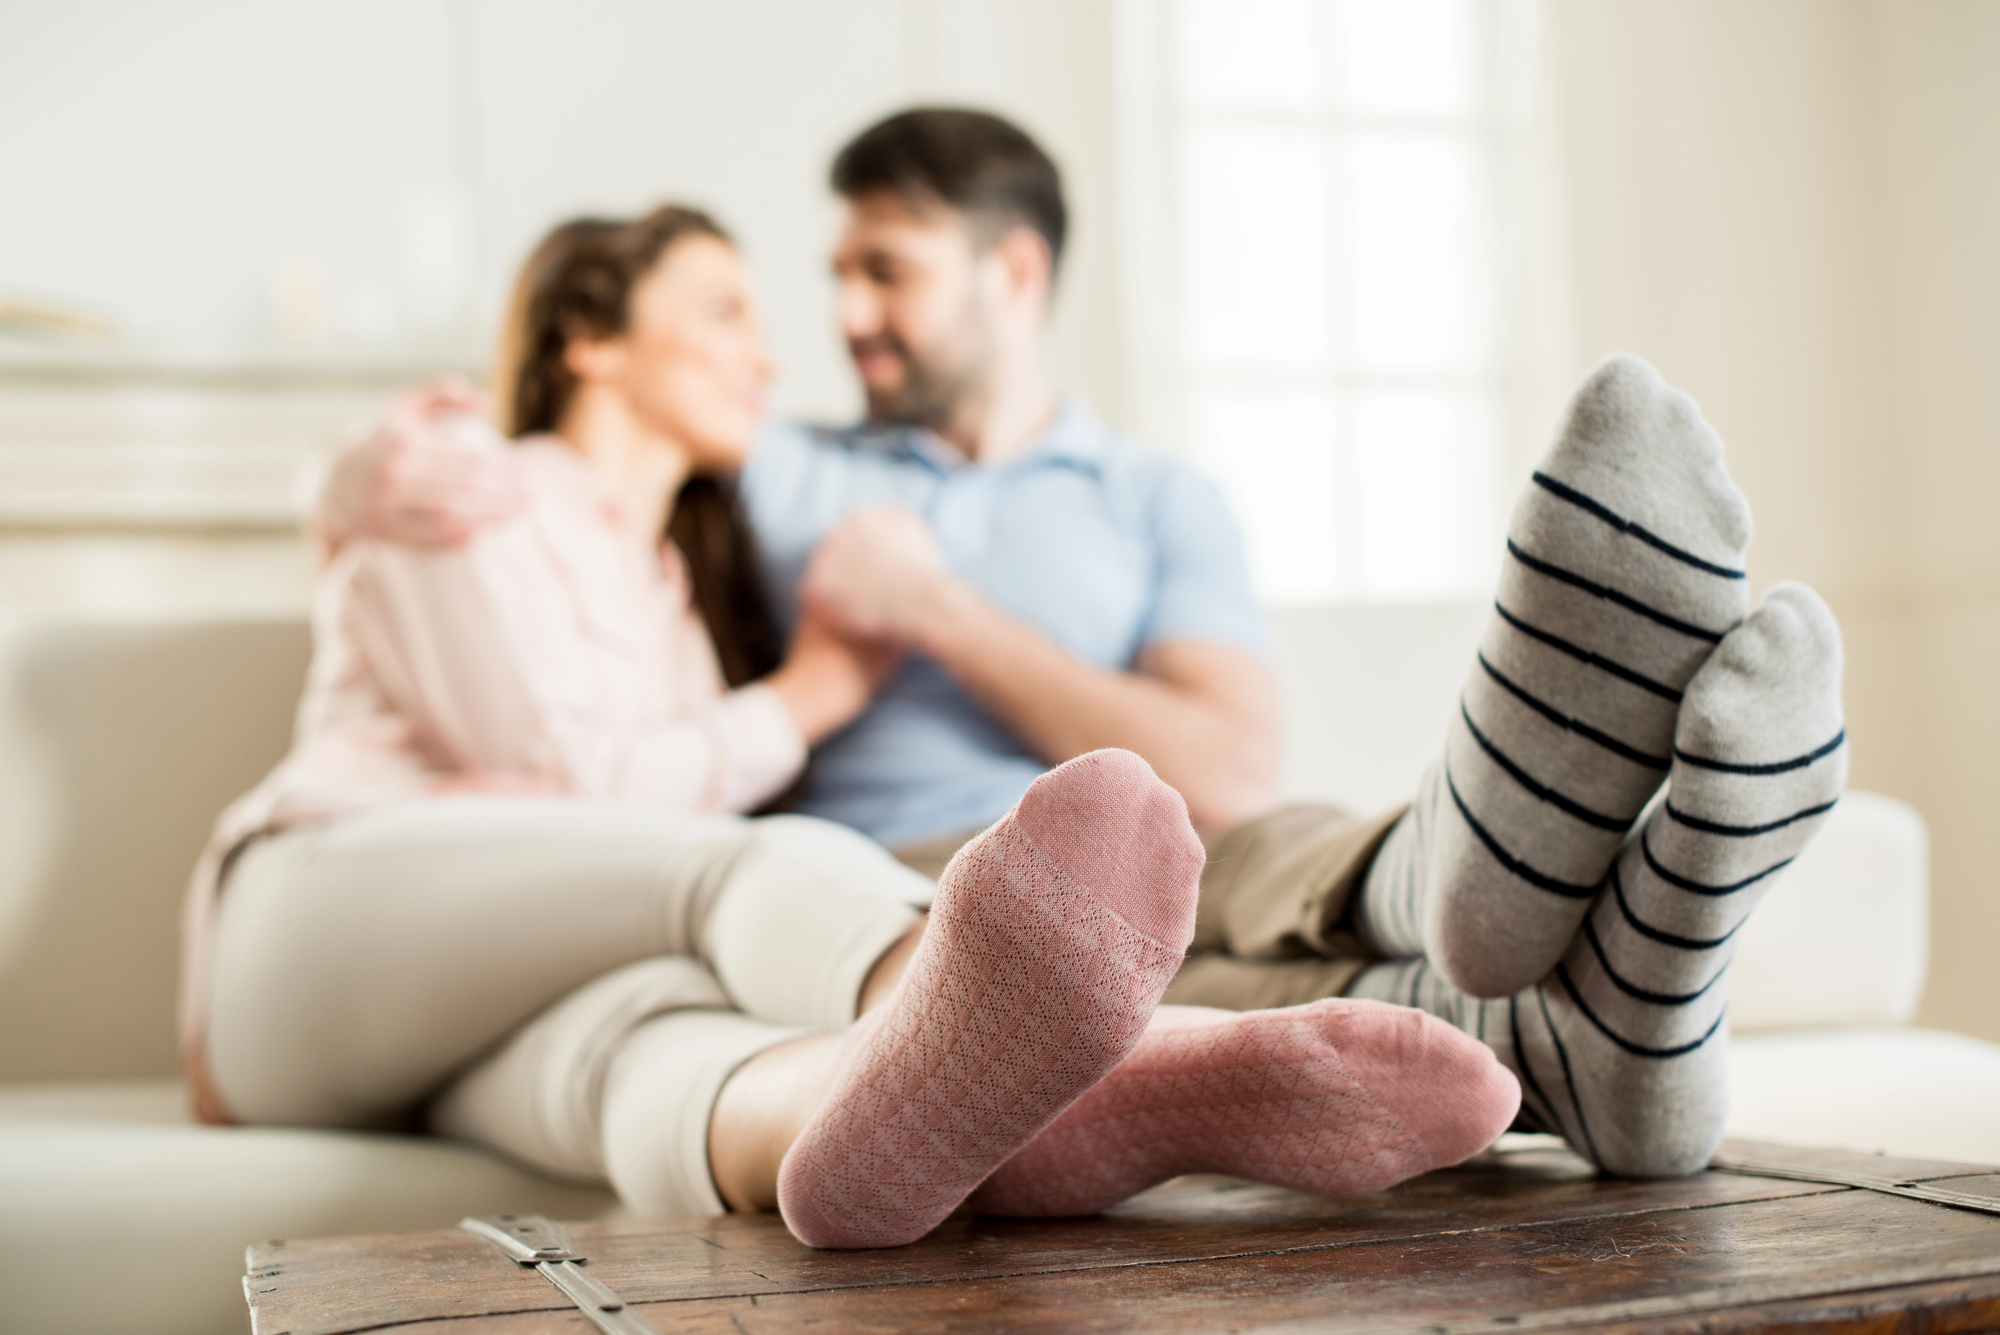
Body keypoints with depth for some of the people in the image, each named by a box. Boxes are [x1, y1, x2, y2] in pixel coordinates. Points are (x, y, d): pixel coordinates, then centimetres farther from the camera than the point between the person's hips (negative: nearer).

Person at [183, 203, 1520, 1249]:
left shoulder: (701, 568, 29)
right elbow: (573, 783, -5)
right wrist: (805, 699, 5)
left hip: (513, 1026, 5)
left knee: (643, 1040, -37)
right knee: (769, 864, -36)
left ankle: (920, 1099, -74)